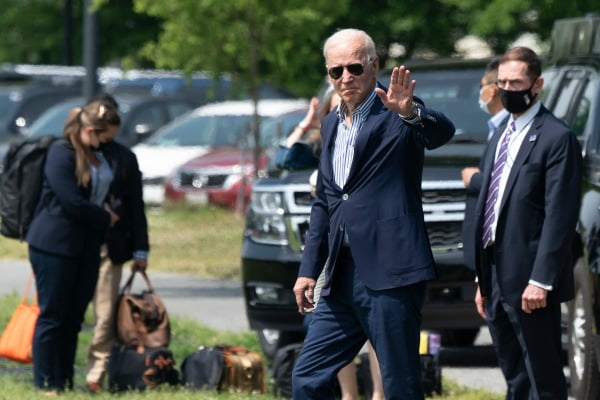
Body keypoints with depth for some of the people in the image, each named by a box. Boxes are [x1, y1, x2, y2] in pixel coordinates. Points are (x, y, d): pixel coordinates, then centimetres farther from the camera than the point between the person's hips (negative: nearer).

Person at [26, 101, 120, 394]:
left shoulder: (97, 156, 13)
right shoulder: (61, 153, -12)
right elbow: (72, 202, -17)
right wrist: (105, 218, -8)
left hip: (86, 247, 8)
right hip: (55, 245, -8)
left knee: (73, 317, 9)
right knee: (52, 316, -3)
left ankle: (65, 383, 13)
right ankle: (46, 384, 2)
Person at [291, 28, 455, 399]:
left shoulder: (395, 114, -5)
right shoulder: (331, 124, 17)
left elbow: (443, 131, -27)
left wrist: (411, 114, -48)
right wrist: (309, 270, 18)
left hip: (389, 272, -7)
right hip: (343, 278, 7)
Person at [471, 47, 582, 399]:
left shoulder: (557, 138, -9)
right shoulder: (500, 140, 19)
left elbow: (560, 216, -15)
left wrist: (541, 280, -21)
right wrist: (483, 280, 17)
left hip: (530, 281, -8)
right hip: (497, 279, 9)